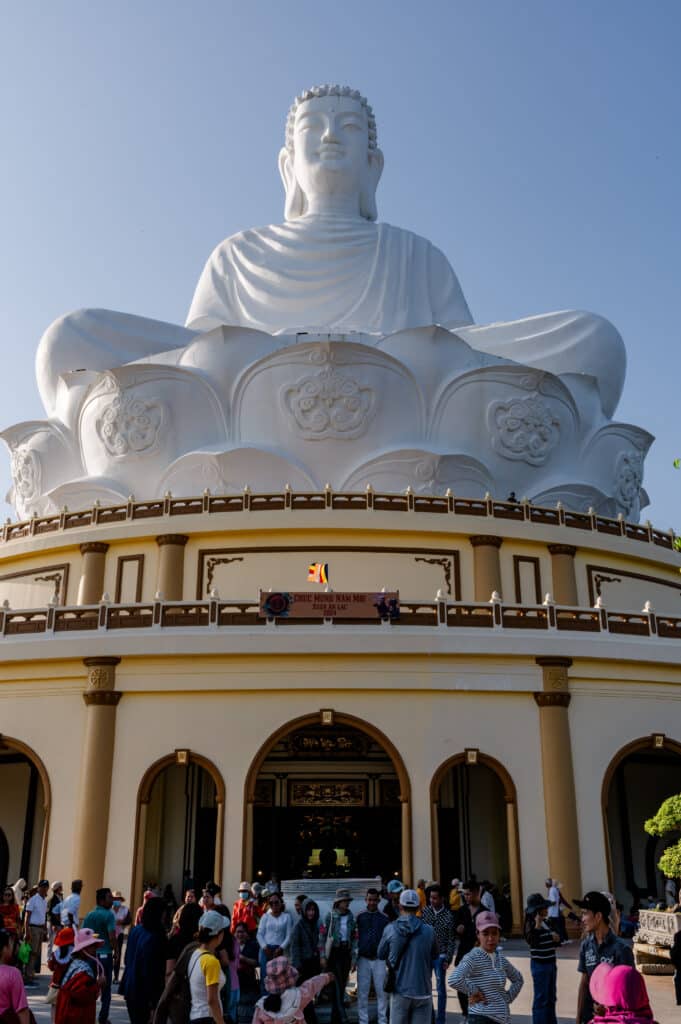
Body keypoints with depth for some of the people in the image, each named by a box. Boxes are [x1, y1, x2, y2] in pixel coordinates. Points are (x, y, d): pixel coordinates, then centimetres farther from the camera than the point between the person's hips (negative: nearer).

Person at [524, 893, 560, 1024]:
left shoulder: (546, 923, 8)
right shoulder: (531, 924, -14)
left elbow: (555, 943, 19)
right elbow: (532, 941, -30)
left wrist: (556, 938, -4)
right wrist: (537, 924, -33)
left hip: (551, 963, 8)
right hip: (539, 964, -8)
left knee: (551, 998, 16)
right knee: (541, 999, -3)